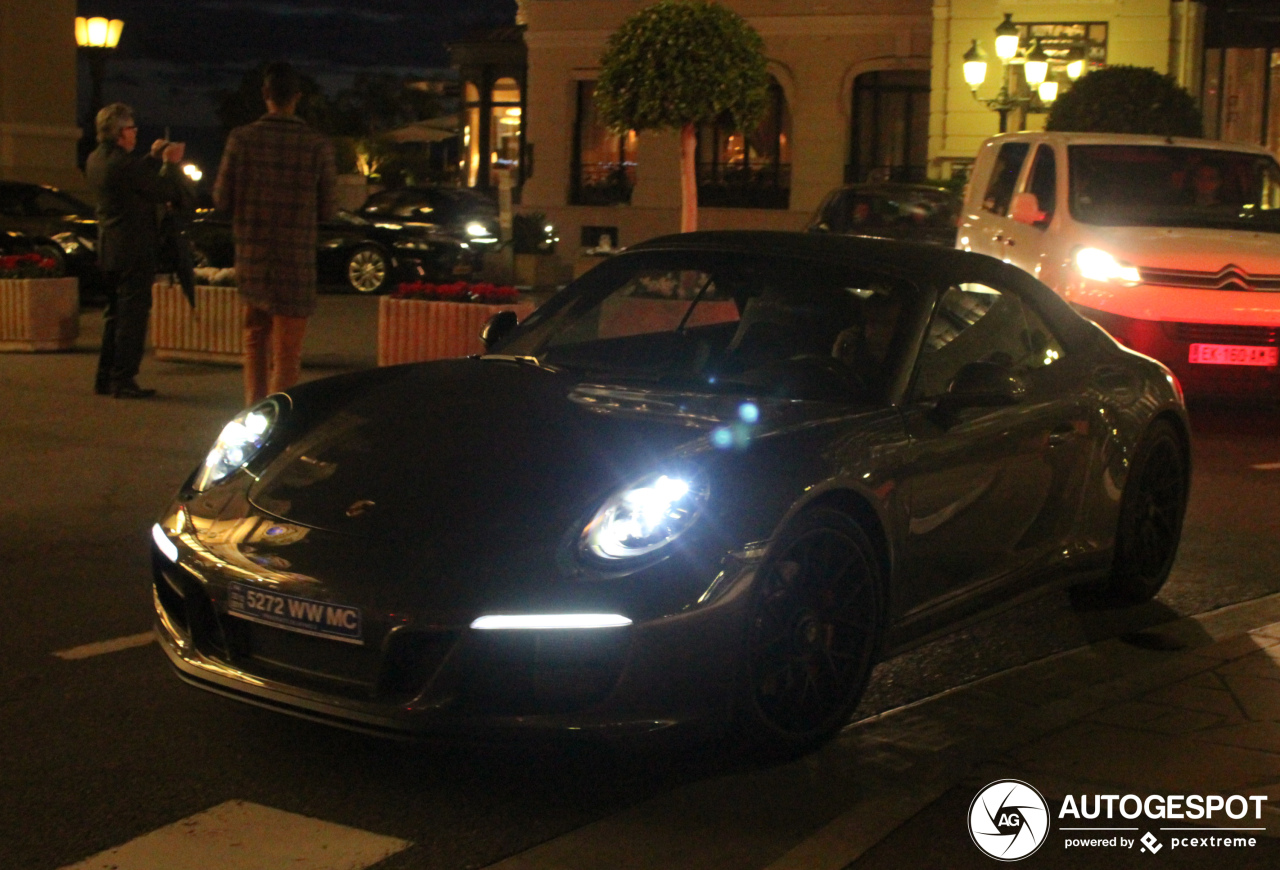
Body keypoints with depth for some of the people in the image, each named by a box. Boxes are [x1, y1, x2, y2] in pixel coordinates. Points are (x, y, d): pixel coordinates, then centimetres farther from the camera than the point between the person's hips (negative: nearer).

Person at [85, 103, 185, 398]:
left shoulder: (96, 160, 9)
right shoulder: (124, 162, -19)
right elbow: (166, 192, -14)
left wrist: (154, 158, 21)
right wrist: (170, 164, 0)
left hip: (109, 249, 9)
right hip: (134, 249, -9)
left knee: (115, 313, 17)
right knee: (133, 314, -4)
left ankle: (105, 378, 21)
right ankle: (123, 380, -4)